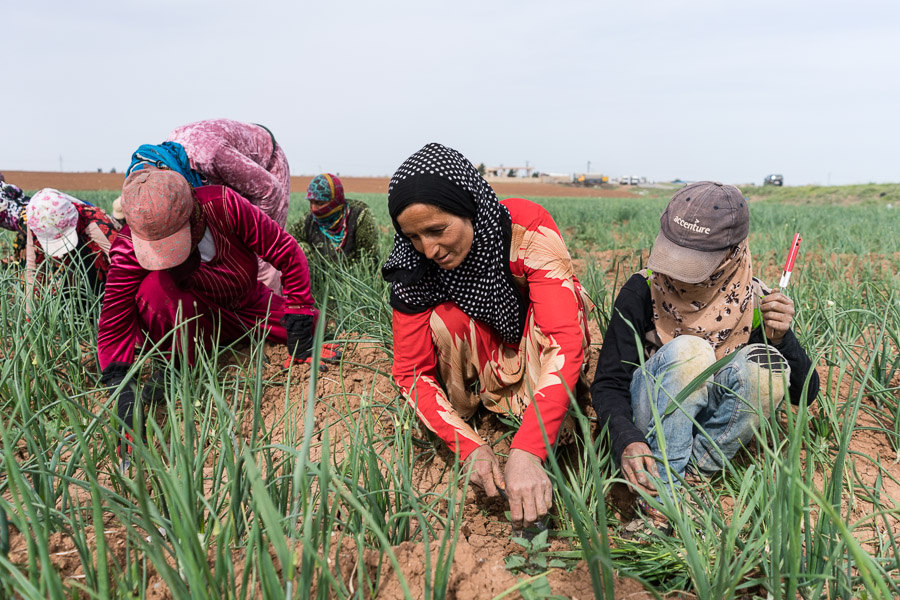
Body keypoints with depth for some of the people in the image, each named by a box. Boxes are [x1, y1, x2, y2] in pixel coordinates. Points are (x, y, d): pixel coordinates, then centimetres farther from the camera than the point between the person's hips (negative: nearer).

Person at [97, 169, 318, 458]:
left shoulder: (223, 204, -29)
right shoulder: (131, 249, -27)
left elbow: (286, 253, -19)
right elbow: (114, 327, -27)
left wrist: (299, 313, -20)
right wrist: (124, 395, -39)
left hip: (248, 305, 4)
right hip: (193, 323, -4)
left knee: (312, 324, -10)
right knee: (155, 285, -34)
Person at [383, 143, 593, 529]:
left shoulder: (528, 229, -32)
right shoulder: (415, 266, -23)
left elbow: (566, 341, -40)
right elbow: (412, 371, -22)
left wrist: (526, 453, -51)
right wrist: (471, 447, -37)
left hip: (541, 354, -1)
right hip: (483, 363, 2)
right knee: (446, 319, -30)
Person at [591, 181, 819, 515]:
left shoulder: (753, 302, -7)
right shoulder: (642, 291, -13)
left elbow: (804, 394, -2)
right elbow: (608, 383, -15)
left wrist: (781, 338, -22)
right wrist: (626, 440, -35)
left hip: (715, 430, 2)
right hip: (648, 429, -2)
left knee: (764, 363, -24)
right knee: (688, 350, -30)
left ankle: (690, 471, -20)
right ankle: (660, 494, -27)